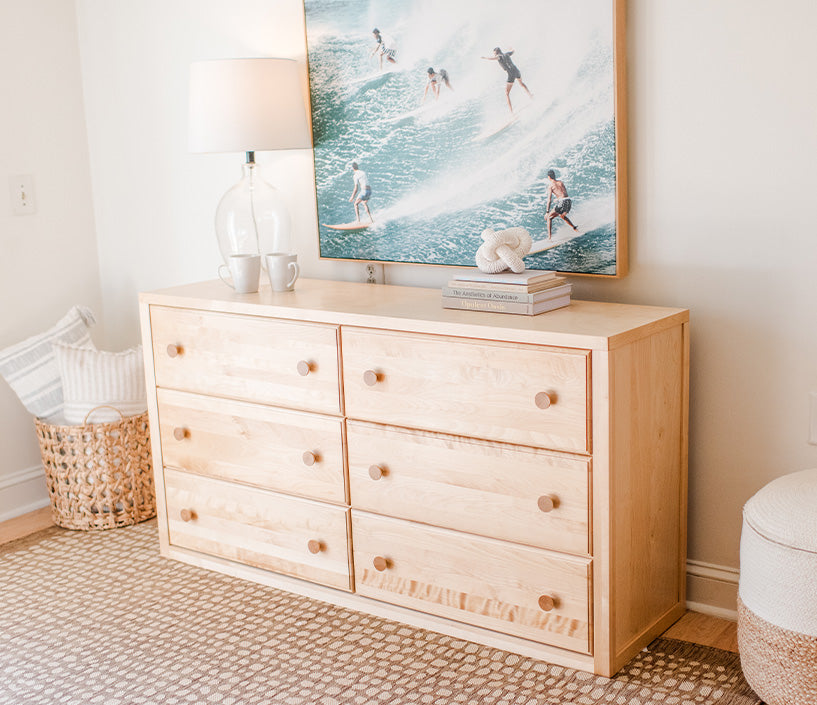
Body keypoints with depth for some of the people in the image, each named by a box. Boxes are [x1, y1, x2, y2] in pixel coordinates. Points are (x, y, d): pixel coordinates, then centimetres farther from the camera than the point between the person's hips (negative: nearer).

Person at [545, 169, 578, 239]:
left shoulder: (550, 185, 1)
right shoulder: (560, 182, 19)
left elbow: (549, 199, -6)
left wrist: (547, 212, -8)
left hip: (562, 202, -6)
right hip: (569, 201, 6)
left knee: (549, 218, 5)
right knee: (562, 216, 36)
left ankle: (549, 236, -8)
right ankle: (574, 227, 34)